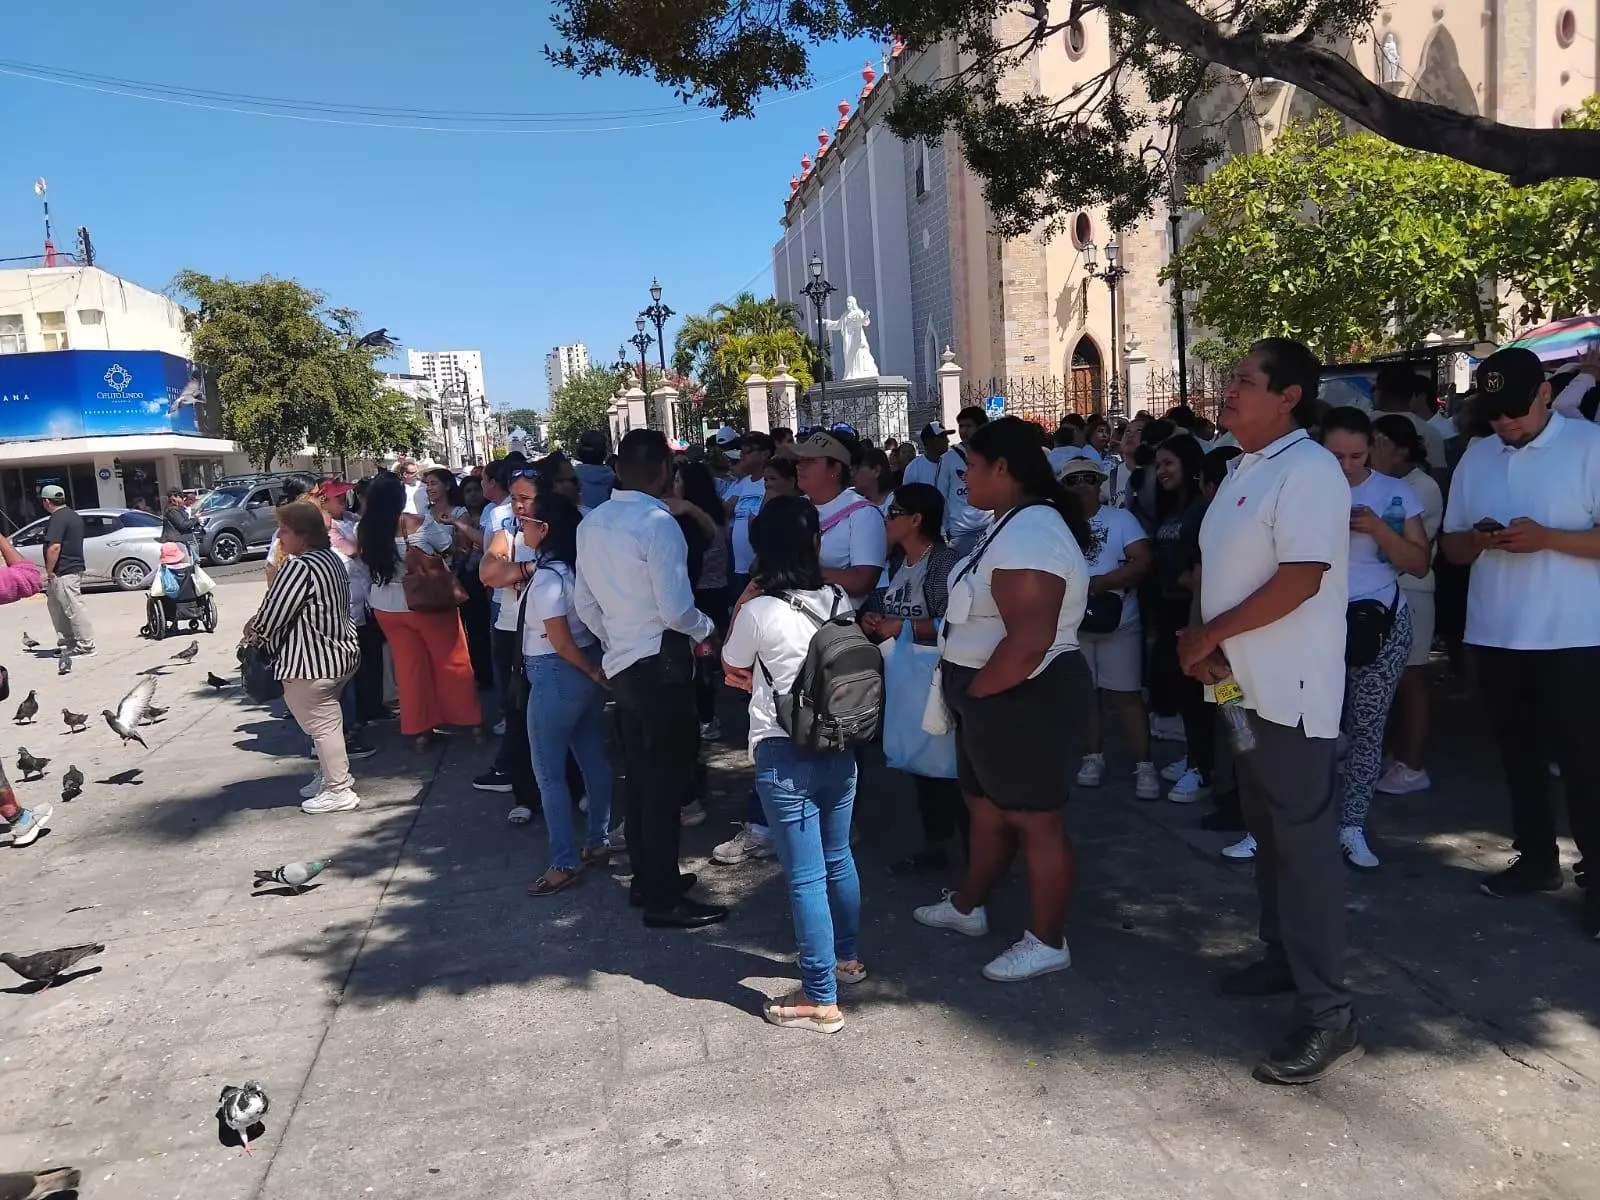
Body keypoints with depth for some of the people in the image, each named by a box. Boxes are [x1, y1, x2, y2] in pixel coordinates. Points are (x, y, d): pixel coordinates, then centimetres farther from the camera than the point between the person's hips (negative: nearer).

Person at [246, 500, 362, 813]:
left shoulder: (299, 567, -21)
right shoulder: (331, 558, 9)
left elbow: (273, 613, -18)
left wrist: (254, 629, 4)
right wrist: (261, 623, 15)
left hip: (310, 662, -10)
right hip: (339, 653, 10)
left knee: (321, 726, 0)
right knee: (327, 722, 23)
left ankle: (339, 791, 8)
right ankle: (330, 775, 36)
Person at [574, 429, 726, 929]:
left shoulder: (592, 523, 8)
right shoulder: (657, 522, -17)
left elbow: (584, 601, 13)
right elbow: (675, 609, -21)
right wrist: (707, 629, -2)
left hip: (621, 664, 8)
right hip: (660, 665, -8)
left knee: (641, 776, 18)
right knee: (665, 780, 0)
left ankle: (646, 878, 31)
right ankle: (663, 901, 8)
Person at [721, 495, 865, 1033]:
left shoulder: (758, 610, -15)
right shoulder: (839, 600, -1)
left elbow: (734, 672, 3)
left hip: (783, 755, -5)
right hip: (839, 747, 6)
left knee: (805, 877, 2)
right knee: (838, 859, 21)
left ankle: (820, 1000, 11)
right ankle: (845, 957, 40)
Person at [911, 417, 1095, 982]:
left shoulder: (1029, 534, -24)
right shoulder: (1015, 524, 11)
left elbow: (1028, 642, -31)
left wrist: (973, 692, -18)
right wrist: (971, 694, 14)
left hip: (1023, 699, -11)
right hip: (999, 698, 11)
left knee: (1034, 822, 4)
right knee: (987, 808, 23)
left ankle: (1047, 942, 19)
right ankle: (966, 906, 40)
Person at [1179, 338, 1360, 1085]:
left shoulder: (1307, 470, -16)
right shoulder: (1245, 470, 13)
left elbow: (1300, 580, -24)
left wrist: (1206, 635, -16)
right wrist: (1208, 646, 1)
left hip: (1290, 691, -9)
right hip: (1246, 684, 9)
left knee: (1304, 842, -4)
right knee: (1268, 833, 18)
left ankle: (1328, 1015, 5)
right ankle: (1282, 958, 34)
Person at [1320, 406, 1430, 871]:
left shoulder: (1395, 493, 2)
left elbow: (1419, 564, -1)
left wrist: (1378, 528, -14)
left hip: (1382, 621, 1)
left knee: (1367, 726, 5)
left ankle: (1352, 826, 13)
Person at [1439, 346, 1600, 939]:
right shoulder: (1476, 457, 9)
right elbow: (1451, 546, 12)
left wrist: (1546, 538, -23)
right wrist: (1479, 538, -9)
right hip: (1495, 635, 5)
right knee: (1519, 754, 15)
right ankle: (1536, 858, 29)